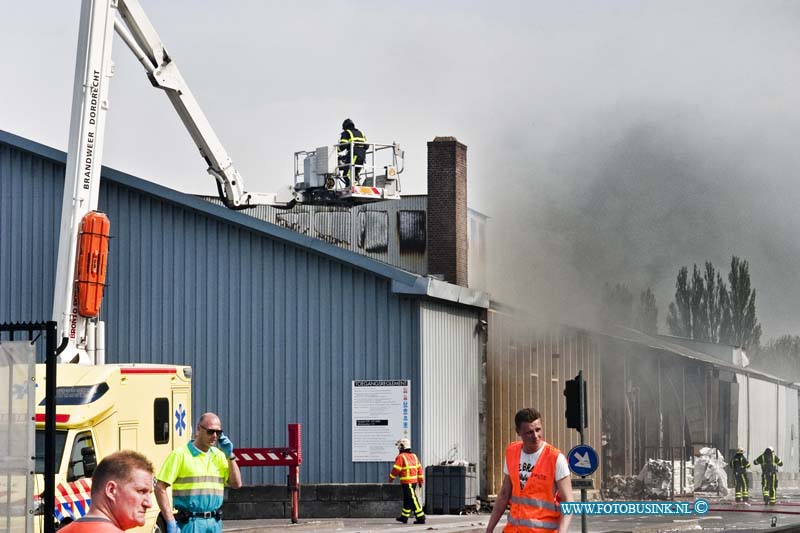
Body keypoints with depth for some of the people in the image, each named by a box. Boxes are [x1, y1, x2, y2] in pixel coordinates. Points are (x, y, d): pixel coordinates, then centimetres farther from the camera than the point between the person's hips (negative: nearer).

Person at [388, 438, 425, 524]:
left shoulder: (401, 457, -12)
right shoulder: (414, 456, 12)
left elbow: (396, 469, -10)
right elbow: (419, 468, 14)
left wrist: (391, 478, 6)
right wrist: (421, 480, 19)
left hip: (406, 482, -8)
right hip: (414, 481, 8)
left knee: (412, 499, -8)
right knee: (407, 499, 18)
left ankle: (420, 518, -12)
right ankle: (404, 517, 27)